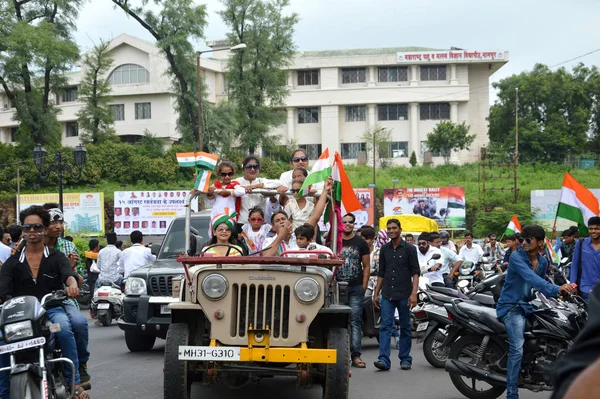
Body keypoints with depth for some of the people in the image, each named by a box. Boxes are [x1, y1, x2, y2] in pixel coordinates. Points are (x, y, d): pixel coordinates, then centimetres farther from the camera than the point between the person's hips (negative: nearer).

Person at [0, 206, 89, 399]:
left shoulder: (56, 257, 11)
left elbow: (68, 274, -9)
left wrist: (72, 284, -34)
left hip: (54, 307, -1)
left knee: (79, 322, -33)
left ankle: (75, 381, -23)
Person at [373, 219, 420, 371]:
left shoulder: (409, 249, -1)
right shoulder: (384, 249, 12)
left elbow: (415, 272, -5)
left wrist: (414, 293, -16)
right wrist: (376, 293, 12)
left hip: (404, 295, -3)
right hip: (387, 295, 3)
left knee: (405, 327, 6)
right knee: (385, 326, -7)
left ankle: (405, 359, 14)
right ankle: (384, 359, -12)